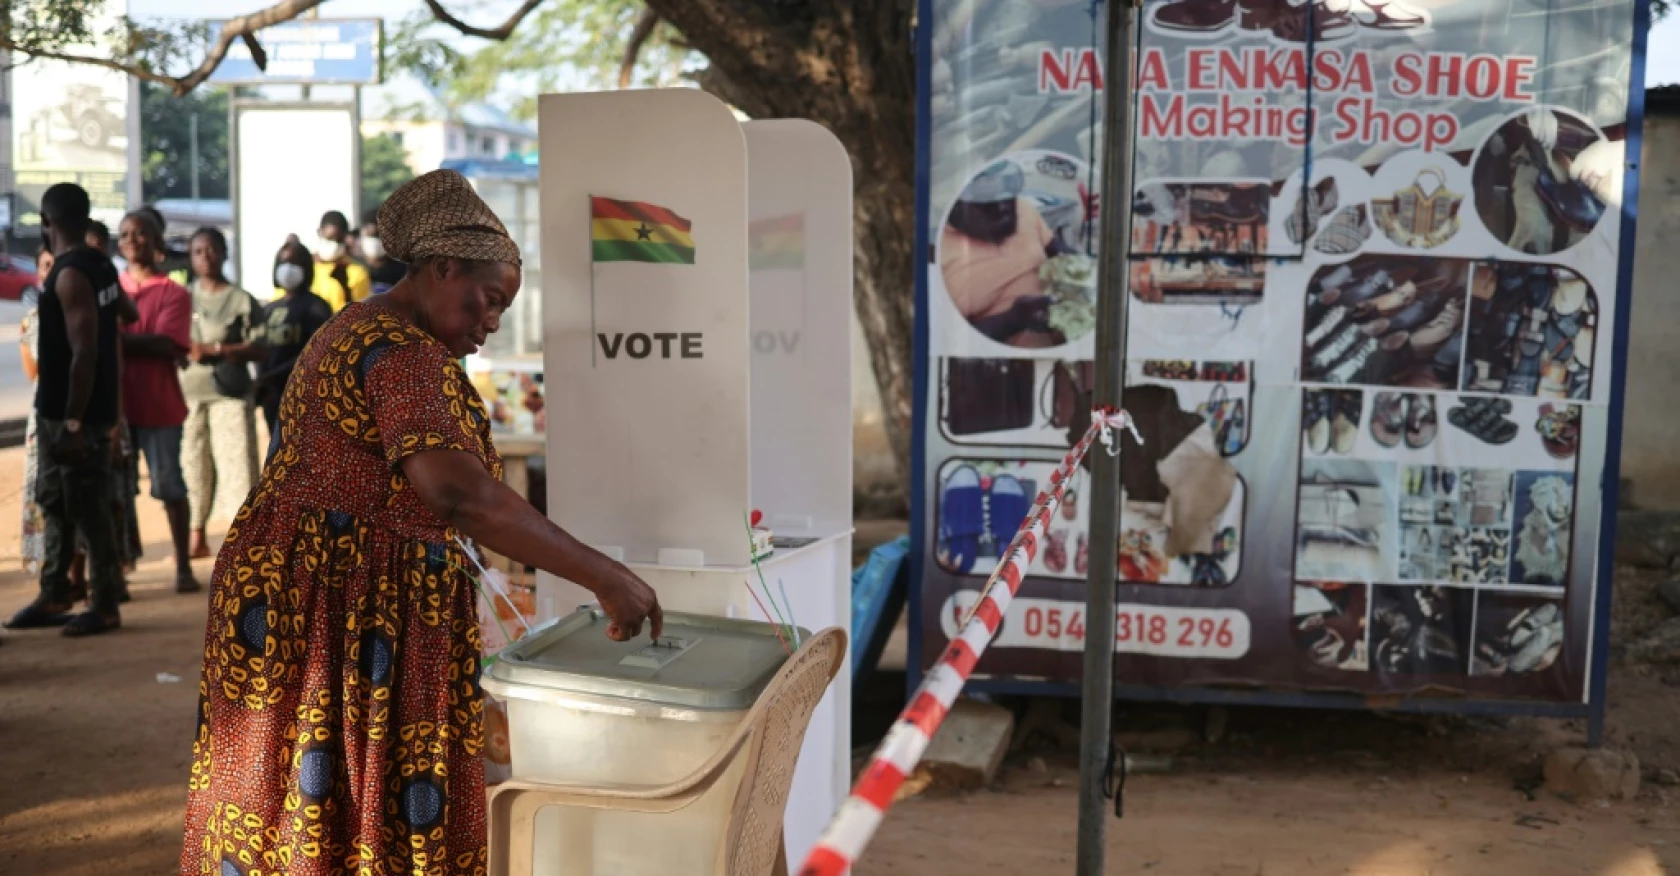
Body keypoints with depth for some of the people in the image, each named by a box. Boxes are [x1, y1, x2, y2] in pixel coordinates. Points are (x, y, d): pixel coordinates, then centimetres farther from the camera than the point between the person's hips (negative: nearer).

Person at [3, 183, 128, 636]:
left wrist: (73, 421, -23)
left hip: (75, 412, -10)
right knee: (55, 502, 16)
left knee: (88, 508, -3)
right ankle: (53, 598, 24)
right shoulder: (101, 265, 10)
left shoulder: (69, 275, -18)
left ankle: (105, 606, 5)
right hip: (56, 409, 10)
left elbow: (84, 353, -23)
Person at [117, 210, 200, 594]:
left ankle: (183, 566, 10)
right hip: (114, 400, 3)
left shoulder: (174, 293, -1)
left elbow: (167, 345, -13)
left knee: (169, 485, 1)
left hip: (158, 403, -3)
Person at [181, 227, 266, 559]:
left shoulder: (242, 300, 2)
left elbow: (258, 348, -4)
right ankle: (197, 537, 22)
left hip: (229, 395, -4)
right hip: (188, 394, 4)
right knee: (192, 465, 8)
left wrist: (215, 349, -14)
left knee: (237, 465, -9)